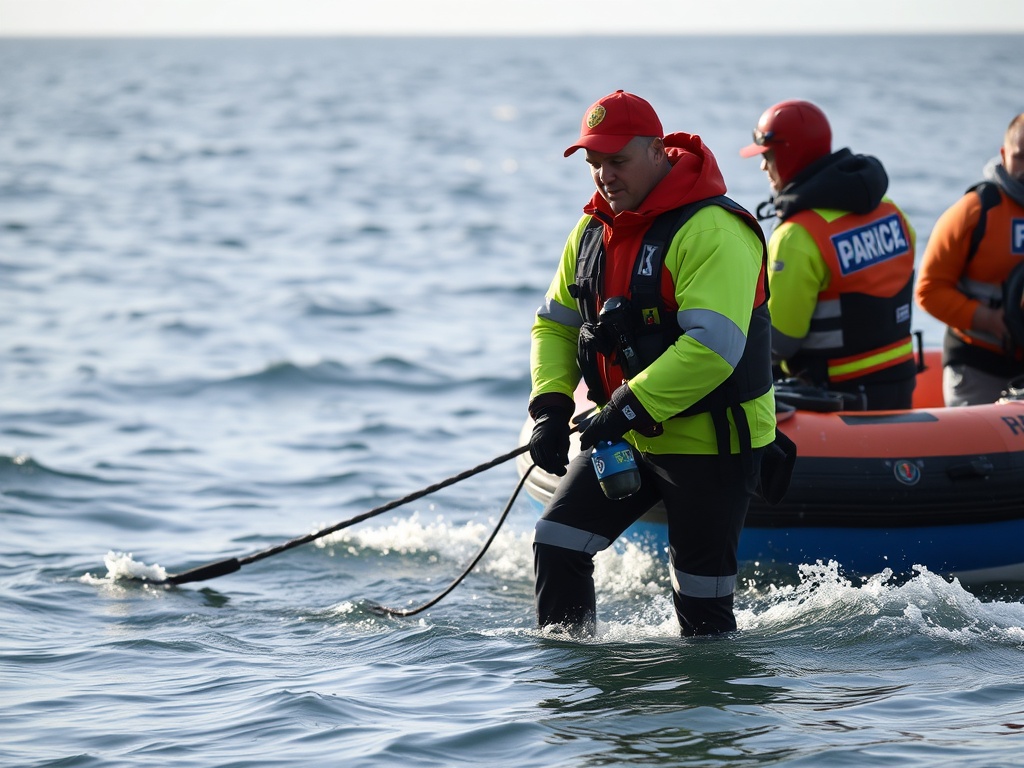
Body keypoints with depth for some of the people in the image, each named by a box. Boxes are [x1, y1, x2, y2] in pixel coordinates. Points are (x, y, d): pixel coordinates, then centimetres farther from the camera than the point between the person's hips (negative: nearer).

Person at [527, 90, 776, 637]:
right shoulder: (593, 229, 6)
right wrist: (551, 408, -4)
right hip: (626, 434, 7)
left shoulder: (711, 231, -21)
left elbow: (711, 349, -29)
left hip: (711, 441, -7)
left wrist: (629, 407, -30)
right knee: (557, 542, 0)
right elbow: (555, 324, 12)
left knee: (701, 601, 0)